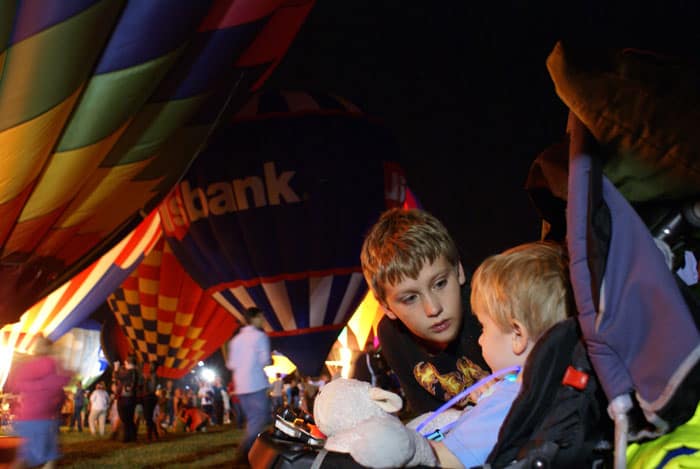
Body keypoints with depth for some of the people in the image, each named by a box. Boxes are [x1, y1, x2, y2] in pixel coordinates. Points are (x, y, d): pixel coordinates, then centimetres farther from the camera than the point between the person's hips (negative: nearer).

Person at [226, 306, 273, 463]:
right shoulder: (260, 336, -5)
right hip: (257, 384, -7)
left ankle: (249, 450, 13)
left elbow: (231, 365, 12)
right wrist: (271, 359, 9)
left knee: (252, 420, 15)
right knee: (260, 420, -5)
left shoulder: (236, 339, 15)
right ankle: (245, 452, -14)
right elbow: (265, 360, -12)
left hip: (241, 386, 7)